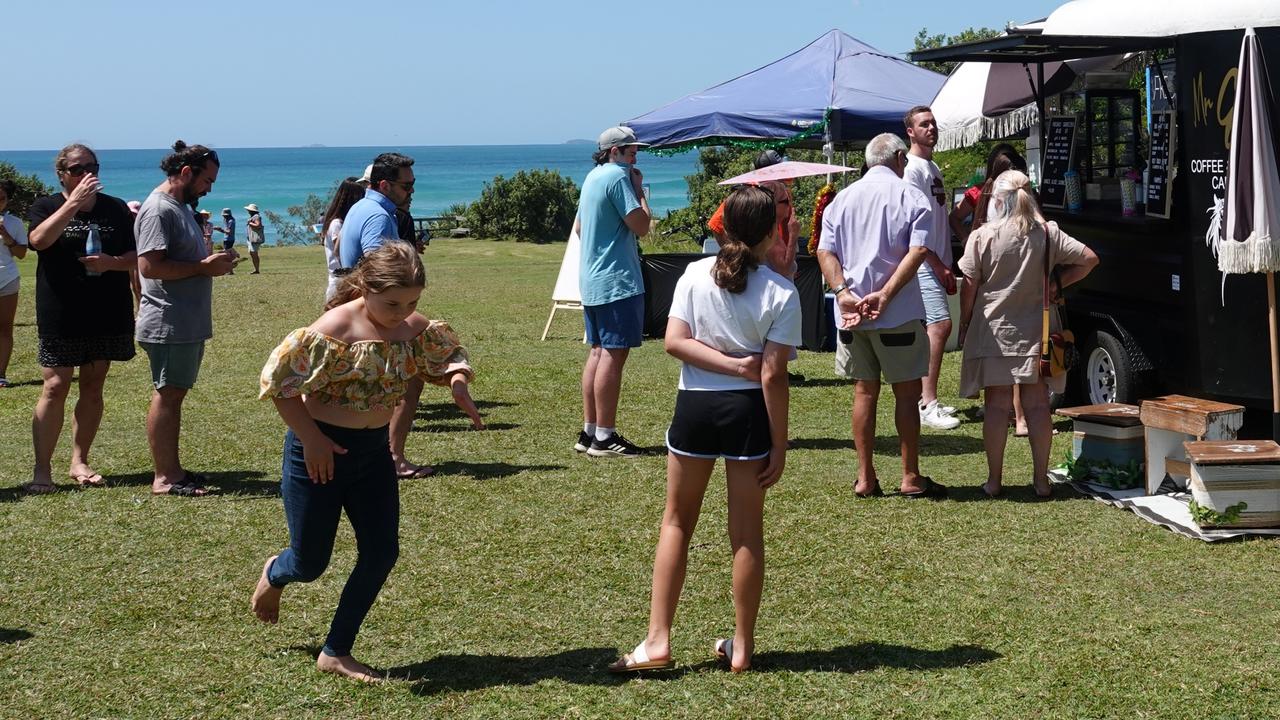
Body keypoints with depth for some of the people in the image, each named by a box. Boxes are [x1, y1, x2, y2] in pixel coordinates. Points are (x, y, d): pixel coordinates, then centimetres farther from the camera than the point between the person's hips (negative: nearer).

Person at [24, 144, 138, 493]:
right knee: (55, 387, -7)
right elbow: (39, 239, -21)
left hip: (106, 317, 3)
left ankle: (79, 461, 17)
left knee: (93, 387, 8)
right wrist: (74, 202, -25)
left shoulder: (116, 209, 8)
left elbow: (135, 256, 8)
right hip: (60, 317, -3)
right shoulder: (46, 207, 1)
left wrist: (111, 262, -13)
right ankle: (42, 470, -5)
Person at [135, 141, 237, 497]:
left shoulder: (180, 207, 18)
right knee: (167, 395, -5)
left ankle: (173, 470, 19)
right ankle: (164, 478, 0)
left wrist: (213, 262, 9)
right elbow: (150, 266, -24)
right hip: (168, 324, -10)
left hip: (188, 323, 10)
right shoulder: (158, 209, -15)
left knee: (174, 394, 13)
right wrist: (204, 267, -19)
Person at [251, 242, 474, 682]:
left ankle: (336, 653, 17)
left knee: (381, 553, 2)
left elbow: (450, 356, 12)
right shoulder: (333, 331, -23)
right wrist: (310, 438, -19)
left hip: (374, 449, 6)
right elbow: (279, 382, -20)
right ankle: (274, 574, 43)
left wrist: (457, 376, -11)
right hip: (323, 448, -6)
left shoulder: (413, 329, -4)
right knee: (311, 563, 3)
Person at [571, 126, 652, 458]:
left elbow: (579, 227, 25)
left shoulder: (592, 178, 17)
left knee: (598, 352, 12)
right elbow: (641, 225, -17)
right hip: (617, 281, -10)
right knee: (613, 354, -8)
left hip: (592, 281, 10)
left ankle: (589, 432, 15)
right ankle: (604, 437, -8)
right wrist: (639, 190, -5)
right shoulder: (618, 176, -12)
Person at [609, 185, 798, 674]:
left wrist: (732, 364, -8)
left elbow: (675, 341, -11)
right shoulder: (782, 294, -8)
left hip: (695, 405, 1)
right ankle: (742, 646, 18)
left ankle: (657, 640, 8)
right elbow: (772, 376, -11)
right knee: (746, 531, 9)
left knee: (677, 521, 13)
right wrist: (779, 446, -6)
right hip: (748, 411, -1)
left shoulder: (695, 275, -2)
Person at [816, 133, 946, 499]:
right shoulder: (911, 197, -4)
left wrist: (843, 292, -9)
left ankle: (865, 478, 14)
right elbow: (918, 251, -16)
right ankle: (911, 477, 9)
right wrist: (885, 295, -17)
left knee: (864, 390, 12)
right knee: (907, 391, 5)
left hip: (853, 311, 5)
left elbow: (825, 252, 0)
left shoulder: (842, 198, 9)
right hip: (899, 315, -4)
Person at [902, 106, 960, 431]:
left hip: (937, 264, 10)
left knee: (930, 330, 11)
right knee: (940, 324, -17)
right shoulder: (911, 168, -11)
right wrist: (939, 266, -17)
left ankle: (922, 399, 17)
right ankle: (928, 405, -19)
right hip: (923, 263, -10)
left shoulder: (933, 168, 20)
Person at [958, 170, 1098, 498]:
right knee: (1037, 404, 7)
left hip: (993, 333, -2)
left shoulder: (982, 236, -8)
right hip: (1035, 332, 2)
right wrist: (1058, 284, 7)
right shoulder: (1047, 234, 0)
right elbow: (1089, 258, -1)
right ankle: (1041, 479, 11)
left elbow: (969, 286, -7)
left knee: (997, 406, 2)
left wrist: (964, 324, 6)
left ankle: (994, 480, 6)